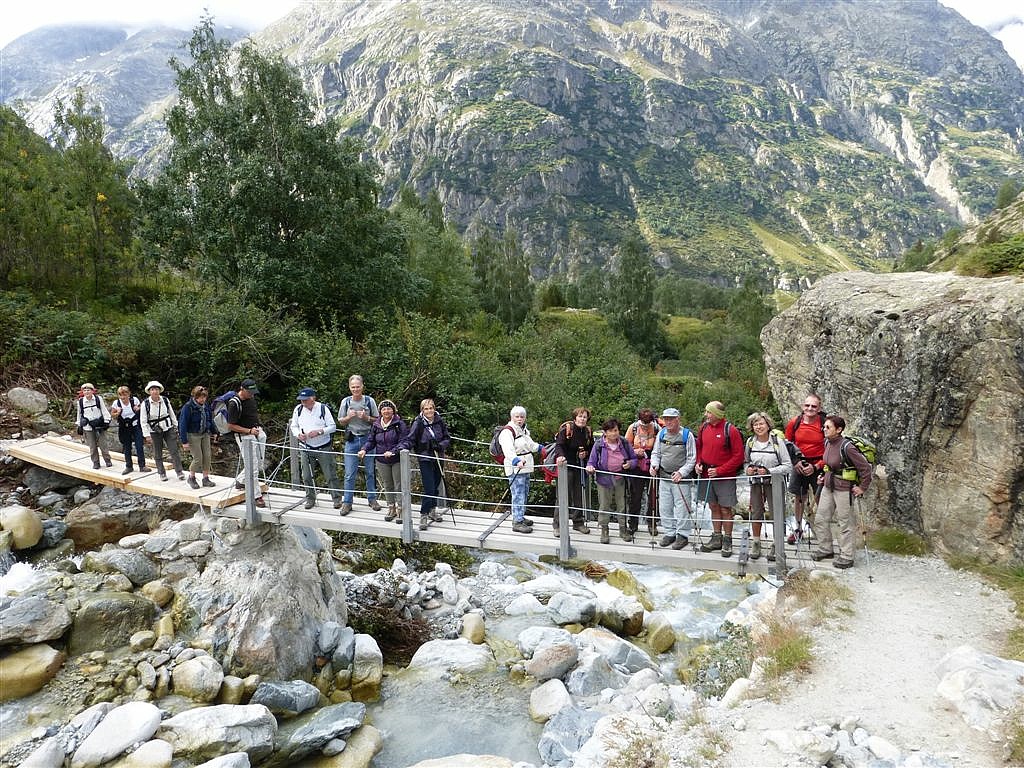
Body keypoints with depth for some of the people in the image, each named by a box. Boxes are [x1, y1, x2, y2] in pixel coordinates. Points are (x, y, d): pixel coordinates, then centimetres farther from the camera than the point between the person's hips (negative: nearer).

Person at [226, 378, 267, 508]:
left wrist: (259, 427, 12)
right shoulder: (234, 404, -18)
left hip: (257, 432, 8)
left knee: (259, 464, 12)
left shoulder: (252, 398, 5)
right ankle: (257, 496, 3)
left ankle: (240, 481, 33)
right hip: (244, 435, -8)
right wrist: (249, 431, -20)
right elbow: (230, 426, -15)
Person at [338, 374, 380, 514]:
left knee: (370, 471, 8)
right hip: (351, 440, 0)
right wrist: (349, 417, -11)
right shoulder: (345, 401, 2)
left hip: (368, 438, 0)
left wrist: (367, 418, -15)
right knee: (350, 474, 1)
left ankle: (372, 499, 21)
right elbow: (340, 422, 10)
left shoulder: (369, 401, -2)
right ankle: (347, 502, 9)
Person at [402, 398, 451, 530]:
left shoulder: (440, 422, 1)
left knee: (436, 485, 16)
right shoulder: (418, 423, -11)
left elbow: (447, 439, 6)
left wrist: (440, 445, -14)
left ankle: (432, 510, 35)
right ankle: (424, 516, -2)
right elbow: (410, 439, -14)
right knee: (429, 488, -11)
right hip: (425, 459, -4)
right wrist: (403, 448, -32)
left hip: (438, 458, 5)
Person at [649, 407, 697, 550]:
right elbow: (656, 453, 14)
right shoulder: (661, 433, 5)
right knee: (664, 507, 10)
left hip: (681, 478, -5)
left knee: (682, 508, -1)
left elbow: (691, 459, -7)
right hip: (664, 477, 5)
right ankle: (669, 533, 23)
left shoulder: (687, 435, -8)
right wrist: (654, 465, -5)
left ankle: (683, 535, 12)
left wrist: (681, 472, -17)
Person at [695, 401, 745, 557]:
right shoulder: (703, 428, 4)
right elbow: (699, 448, 18)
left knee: (725, 509, 2)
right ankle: (717, 538, 24)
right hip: (706, 475, 5)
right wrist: (698, 463, 1)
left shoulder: (730, 431, -13)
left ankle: (727, 541, 13)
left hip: (725, 477, -5)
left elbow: (738, 456, -12)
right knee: (714, 507, 14)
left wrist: (719, 470, -15)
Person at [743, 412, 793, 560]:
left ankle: (776, 545, 15)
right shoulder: (750, 441, 1)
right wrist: (748, 469, -6)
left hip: (773, 482, -3)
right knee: (756, 513, 10)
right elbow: (746, 461, 16)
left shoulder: (777, 441, -11)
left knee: (776, 513, -1)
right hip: (756, 483, 4)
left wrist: (768, 471, -20)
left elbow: (788, 466, -11)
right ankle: (756, 544, 26)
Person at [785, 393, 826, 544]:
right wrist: (795, 462, -5)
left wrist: (816, 466, -13)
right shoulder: (794, 422, -4)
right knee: (798, 497, 11)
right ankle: (798, 529, 27)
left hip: (818, 466, -3)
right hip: (799, 465, 3)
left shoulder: (825, 424, -11)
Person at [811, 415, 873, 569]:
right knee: (820, 519, 13)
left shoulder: (846, 447, -23)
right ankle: (825, 549, 29)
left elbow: (865, 467, -19)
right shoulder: (827, 442, 2)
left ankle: (846, 557, 15)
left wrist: (862, 487, -14)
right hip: (828, 486, 8)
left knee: (846, 523, 4)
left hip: (844, 489, -8)